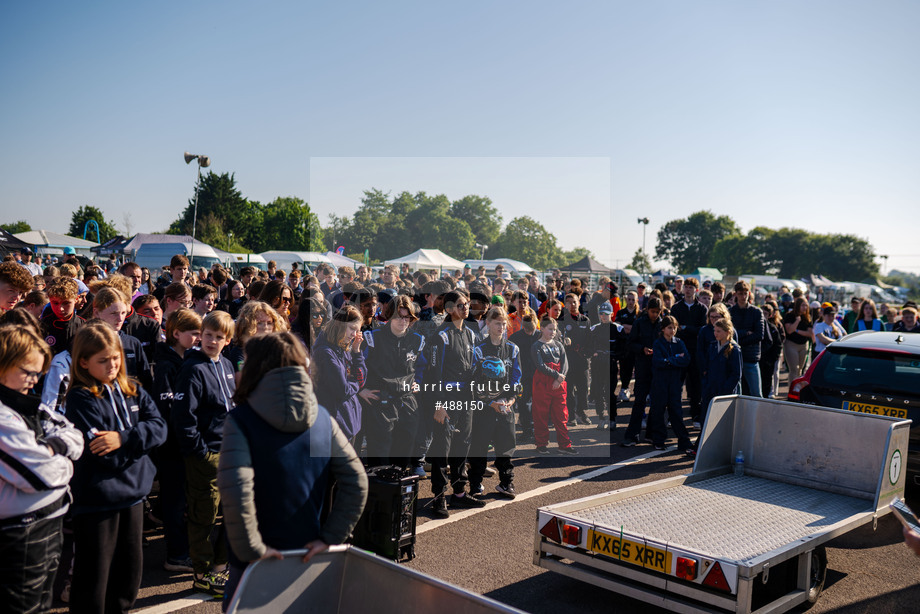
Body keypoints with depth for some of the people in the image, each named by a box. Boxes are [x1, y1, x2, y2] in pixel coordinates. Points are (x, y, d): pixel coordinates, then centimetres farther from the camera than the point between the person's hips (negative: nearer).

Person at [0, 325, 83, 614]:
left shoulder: (27, 405, 8)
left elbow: (75, 438, 6)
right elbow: (40, 473, -26)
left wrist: (53, 446, -13)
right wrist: (65, 464, -6)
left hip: (48, 523, 9)